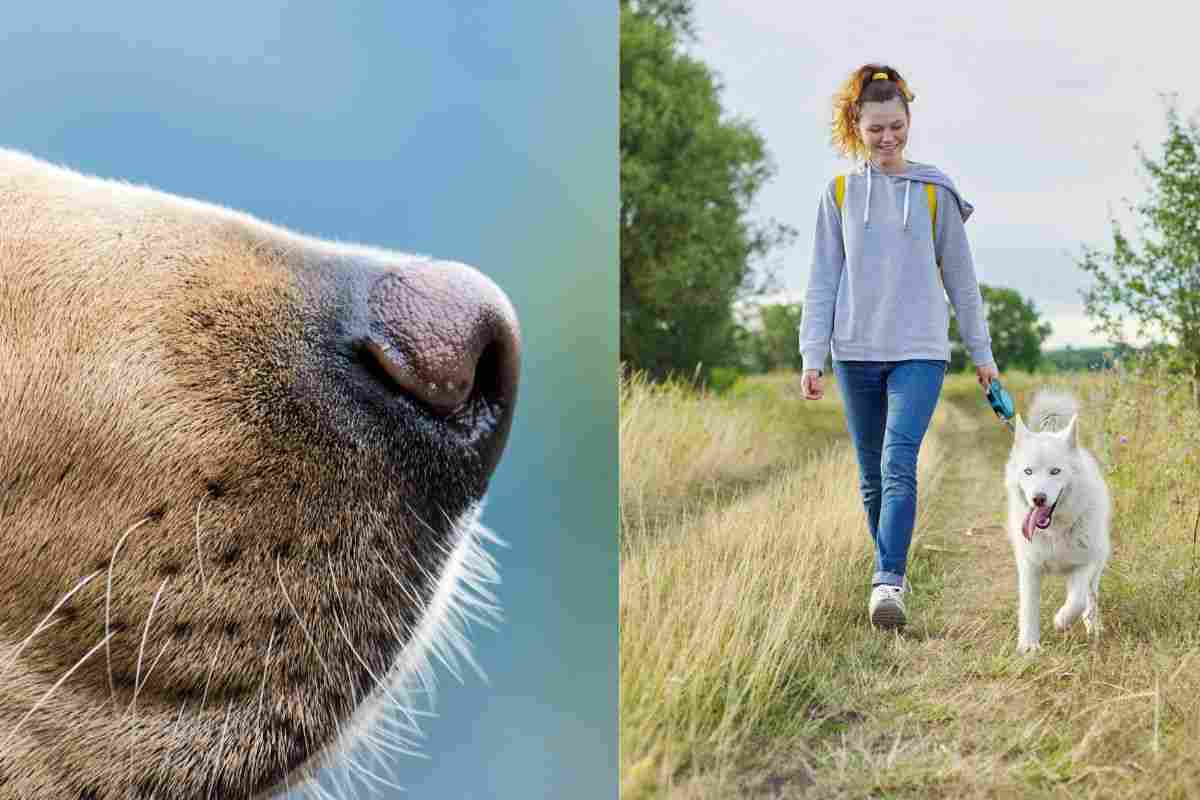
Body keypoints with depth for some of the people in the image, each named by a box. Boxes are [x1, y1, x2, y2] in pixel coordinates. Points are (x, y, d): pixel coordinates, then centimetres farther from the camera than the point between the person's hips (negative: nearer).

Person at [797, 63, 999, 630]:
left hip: (920, 351, -2)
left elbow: (960, 278, 8)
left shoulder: (934, 191, 3)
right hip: (856, 353, 2)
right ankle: (891, 574, 24)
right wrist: (812, 357, -2)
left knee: (899, 464, -18)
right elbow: (823, 282, 5)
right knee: (872, 477, 9)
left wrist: (982, 353, 10)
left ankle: (888, 581, -19)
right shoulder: (839, 193, 6)